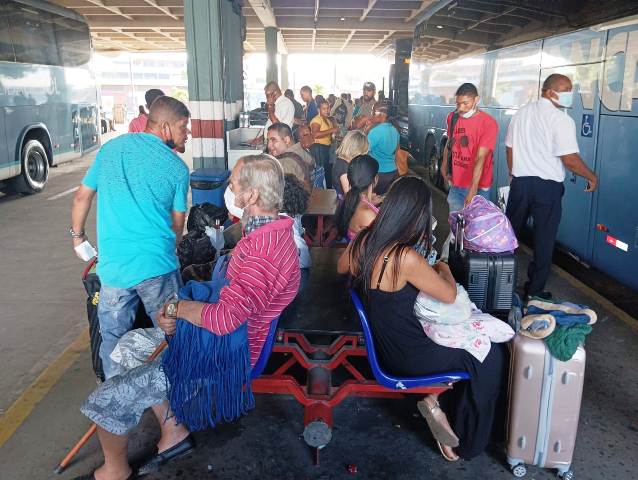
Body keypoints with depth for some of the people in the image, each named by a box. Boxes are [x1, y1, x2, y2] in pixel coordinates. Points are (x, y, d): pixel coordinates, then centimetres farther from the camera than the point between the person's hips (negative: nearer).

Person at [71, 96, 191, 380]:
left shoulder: (111, 148, 10)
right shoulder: (177, 168, 0)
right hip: (156, 266, -3)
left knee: (113, 338, 15)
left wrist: (77, 234, 30)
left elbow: (83, 196, 16)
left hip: (112, 266, 3)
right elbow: (177, 224, 6)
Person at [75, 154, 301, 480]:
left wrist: (175, 307, -19)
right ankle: (173, 432, 24)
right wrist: (177, 317, 1)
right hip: (229, 339, 11)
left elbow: (224, 318, -37)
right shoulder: (268, 231, 4)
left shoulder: (266, 251, -30)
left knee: (107, 400, -4)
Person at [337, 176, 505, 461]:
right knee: (490, 357, 12)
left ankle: (433, 400, 15)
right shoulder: (406, 258, -31)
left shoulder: (363, 241, -8)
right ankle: (468, 443, 25)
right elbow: (449, 295, -15)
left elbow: (341, 268, 15)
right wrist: (444, 269, 4)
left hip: (382, 341, 8)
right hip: (405, 357, -8)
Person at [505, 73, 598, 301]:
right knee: (544, 240, 7)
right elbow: (570, 160, -18)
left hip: (520, 182, 6)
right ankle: (534, 290, 16)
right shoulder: (561, 119, -13)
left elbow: (509, 147, 12)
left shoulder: (521, 113, 6)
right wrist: (592, 177, -3)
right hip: (547, 186, -5)